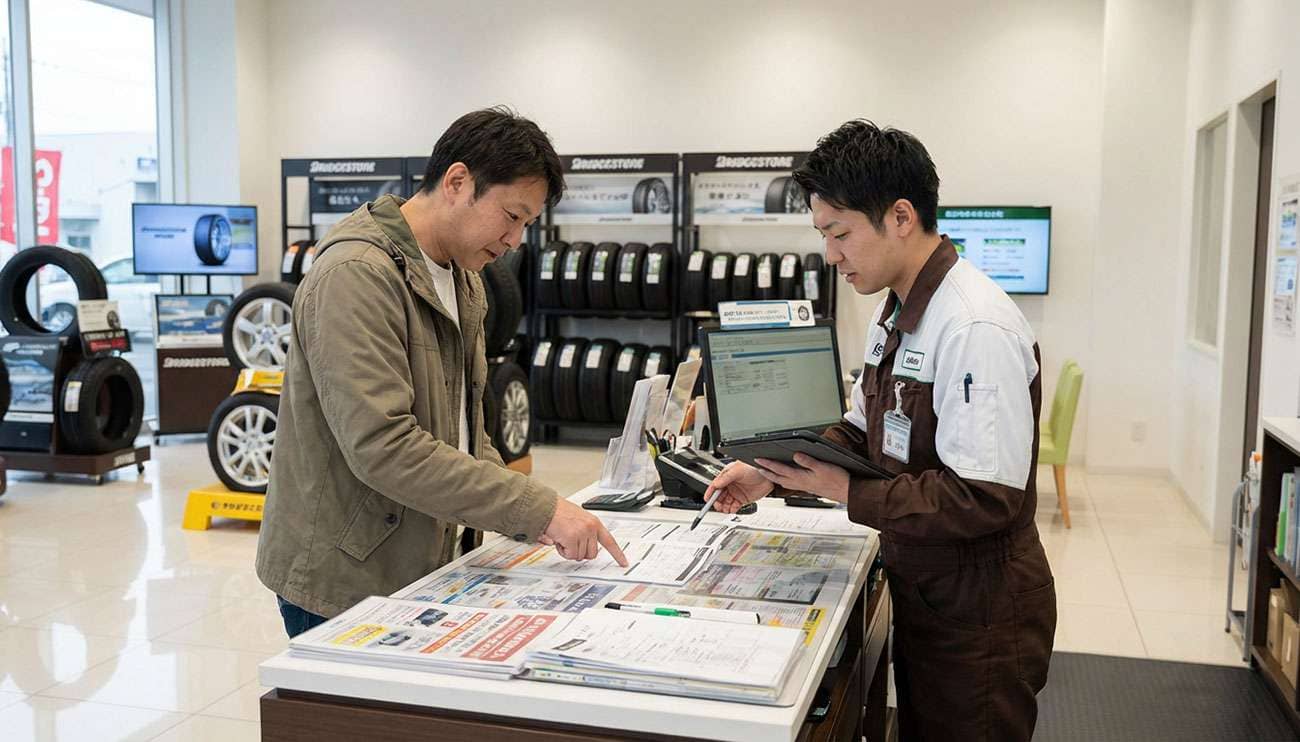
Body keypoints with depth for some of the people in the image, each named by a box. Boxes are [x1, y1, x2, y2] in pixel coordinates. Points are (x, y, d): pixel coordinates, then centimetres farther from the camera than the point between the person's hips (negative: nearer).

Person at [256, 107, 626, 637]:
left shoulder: (463, 282, 11)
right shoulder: (358, 276, -20)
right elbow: (382, 446, -28)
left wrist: (528, 521, -1)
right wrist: (536, 507, -27)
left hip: (420, 571, 8)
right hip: (342, 580, -8)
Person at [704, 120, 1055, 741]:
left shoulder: (976, 329, -26)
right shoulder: (896, 313, 5)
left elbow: (985, 500, -29)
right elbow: (863, 431, 14)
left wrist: (847, 492, -23)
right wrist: (773, 474, -1)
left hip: (979, 620, -9)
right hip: (920, 595, 9)